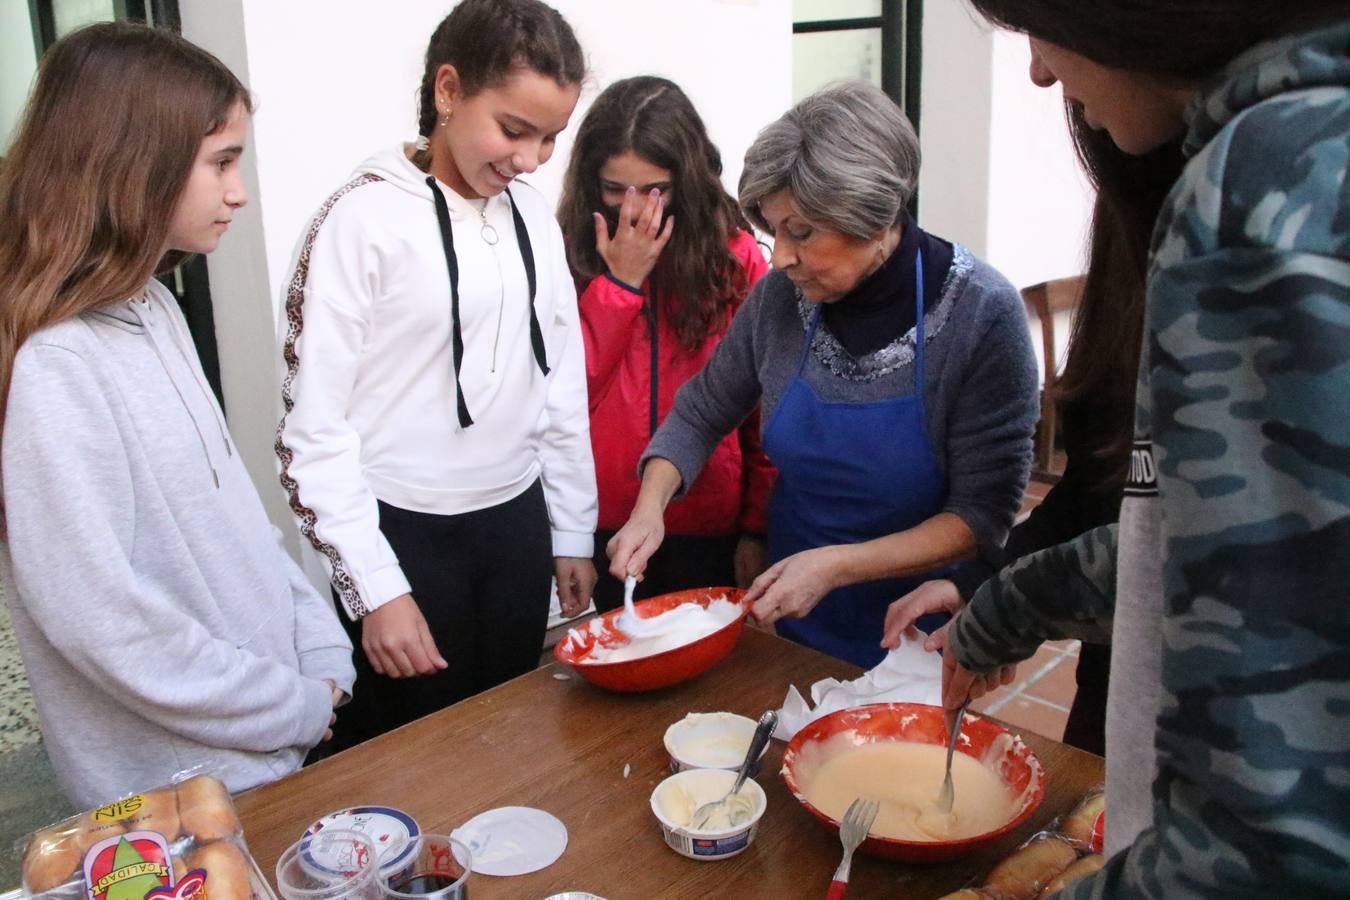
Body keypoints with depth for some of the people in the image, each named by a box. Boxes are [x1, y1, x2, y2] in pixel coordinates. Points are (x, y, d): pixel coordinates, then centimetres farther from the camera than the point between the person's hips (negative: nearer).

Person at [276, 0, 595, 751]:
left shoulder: (536, 217, 5)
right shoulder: (365, 218, -12)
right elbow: (313, 428, -12)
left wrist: (574, 534, 12)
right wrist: (376, 589, -14)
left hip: (517, 527, 5)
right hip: (406, 536, -5)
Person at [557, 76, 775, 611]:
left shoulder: (737, 256, -3)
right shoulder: (571, 254, -1)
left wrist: (758, 528, -5)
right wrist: (620, 280, -15)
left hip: (709, 530, 0)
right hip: (606, 526, 1)